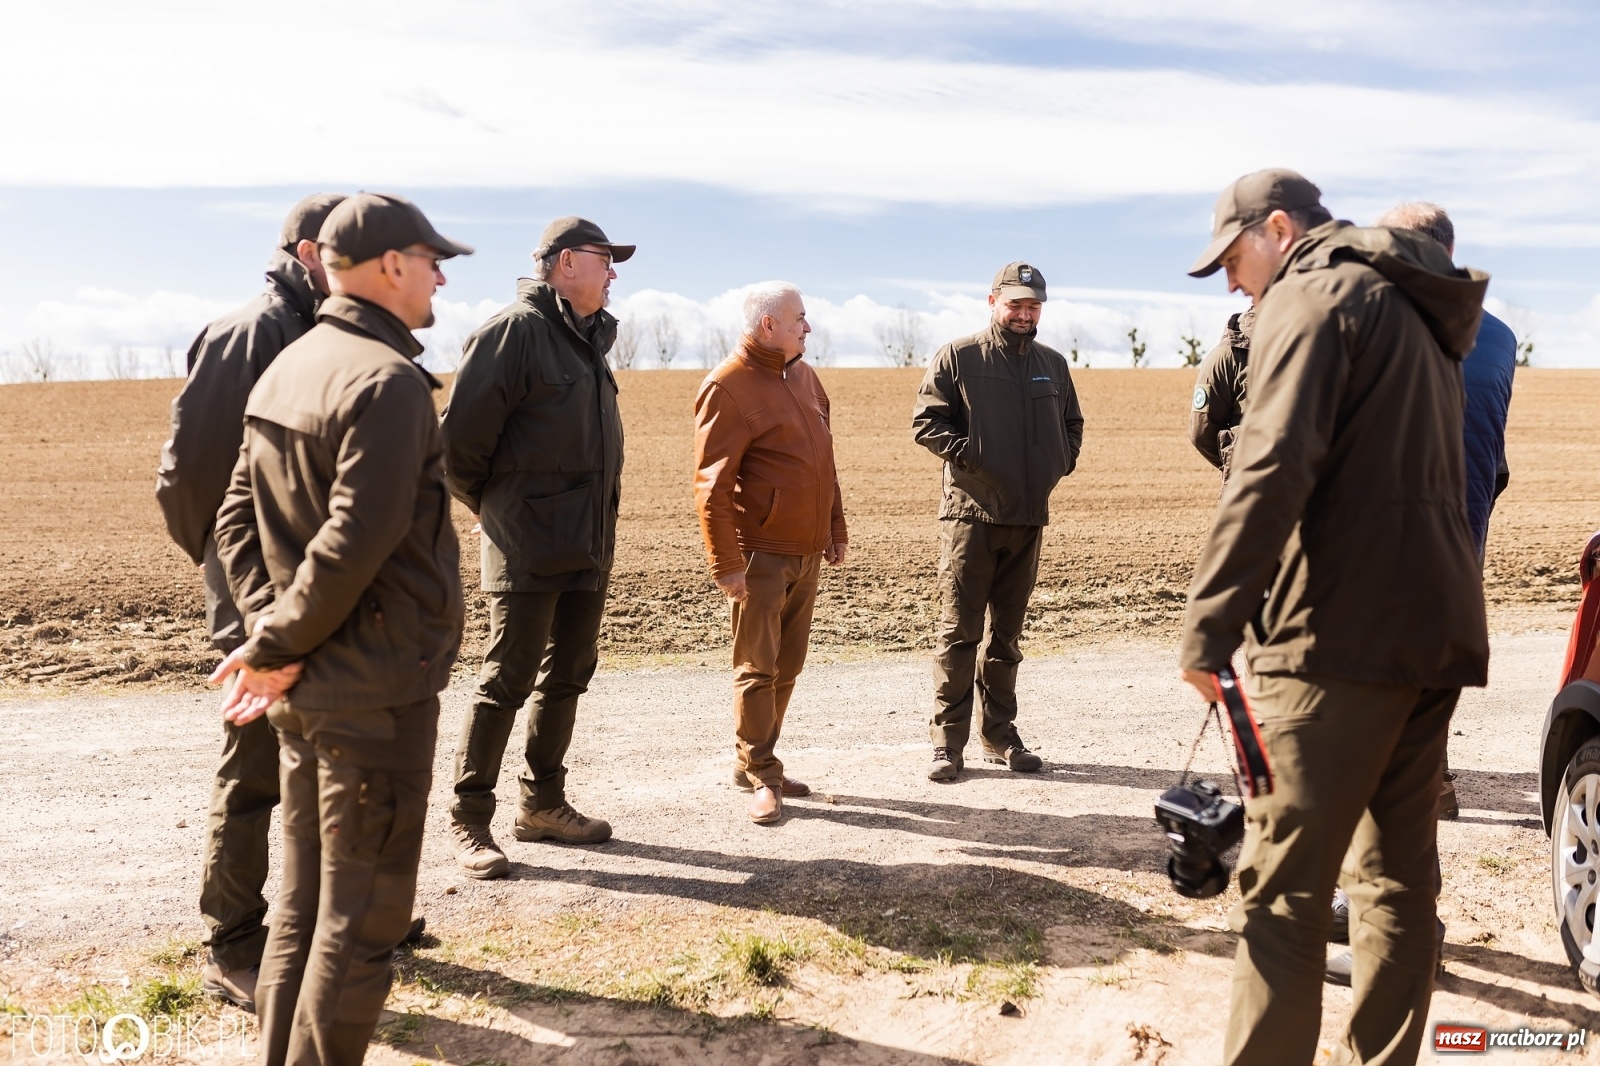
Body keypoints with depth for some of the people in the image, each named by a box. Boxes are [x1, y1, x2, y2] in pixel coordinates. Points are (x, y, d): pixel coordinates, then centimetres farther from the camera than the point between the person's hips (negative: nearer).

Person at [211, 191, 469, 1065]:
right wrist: (272, 647, -12)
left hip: (305, 690, 9)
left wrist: (272, 637, 0)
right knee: (362, 915, 4)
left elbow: (238, 517, 9)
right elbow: (354, 544, -24)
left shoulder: (286, 369, 11)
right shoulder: (386, 379, -17)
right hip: (376, 691, -9)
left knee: (305, 903, 19)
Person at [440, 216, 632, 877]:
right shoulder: (517, 329, -12)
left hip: (589, 547, 8)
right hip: (529, 546, -8)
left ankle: (544, 804, 27)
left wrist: (600, 524, 15)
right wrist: (487, 502, -1)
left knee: (568, 675, 14)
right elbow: (462, 431, -16)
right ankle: (469, 819, 10)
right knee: (508, 679, -3)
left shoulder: (590, 338, 16)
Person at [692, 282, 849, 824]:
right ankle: (762, 778, 10)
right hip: (761, 555, -8)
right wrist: (726, 564, -19)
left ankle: (755, 761, 26)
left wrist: (835, 529, 19)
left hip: (807, 552, 8)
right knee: (757, 668, 0)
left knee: (787, 665, 13)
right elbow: (711, 485, -16)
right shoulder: (728, 386, -13)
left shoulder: (803, 375, 13)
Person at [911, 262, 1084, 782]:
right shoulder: (956, 358, -2)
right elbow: (926, 421, -5)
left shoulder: (1053, 364, 14)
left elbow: (1072, 423, 25)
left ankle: (1000, 735, 22)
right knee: (959, 631, -3)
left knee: (1007, 633, 12)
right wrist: (968, 454, -15)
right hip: (970, 515, -5)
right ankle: (947, 742, 4)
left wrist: (1061, 462, 9)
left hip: (1029, 517, 5)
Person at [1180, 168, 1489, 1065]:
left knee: (1284, 889, -7)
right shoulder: (1415, 312, 24)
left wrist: (1211, 623, -21)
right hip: (1437, 623, 10)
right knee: (1399, 876, 14)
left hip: (1342, 632, -9)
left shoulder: (1313, 296, -5)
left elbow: (1272, 469, -20)